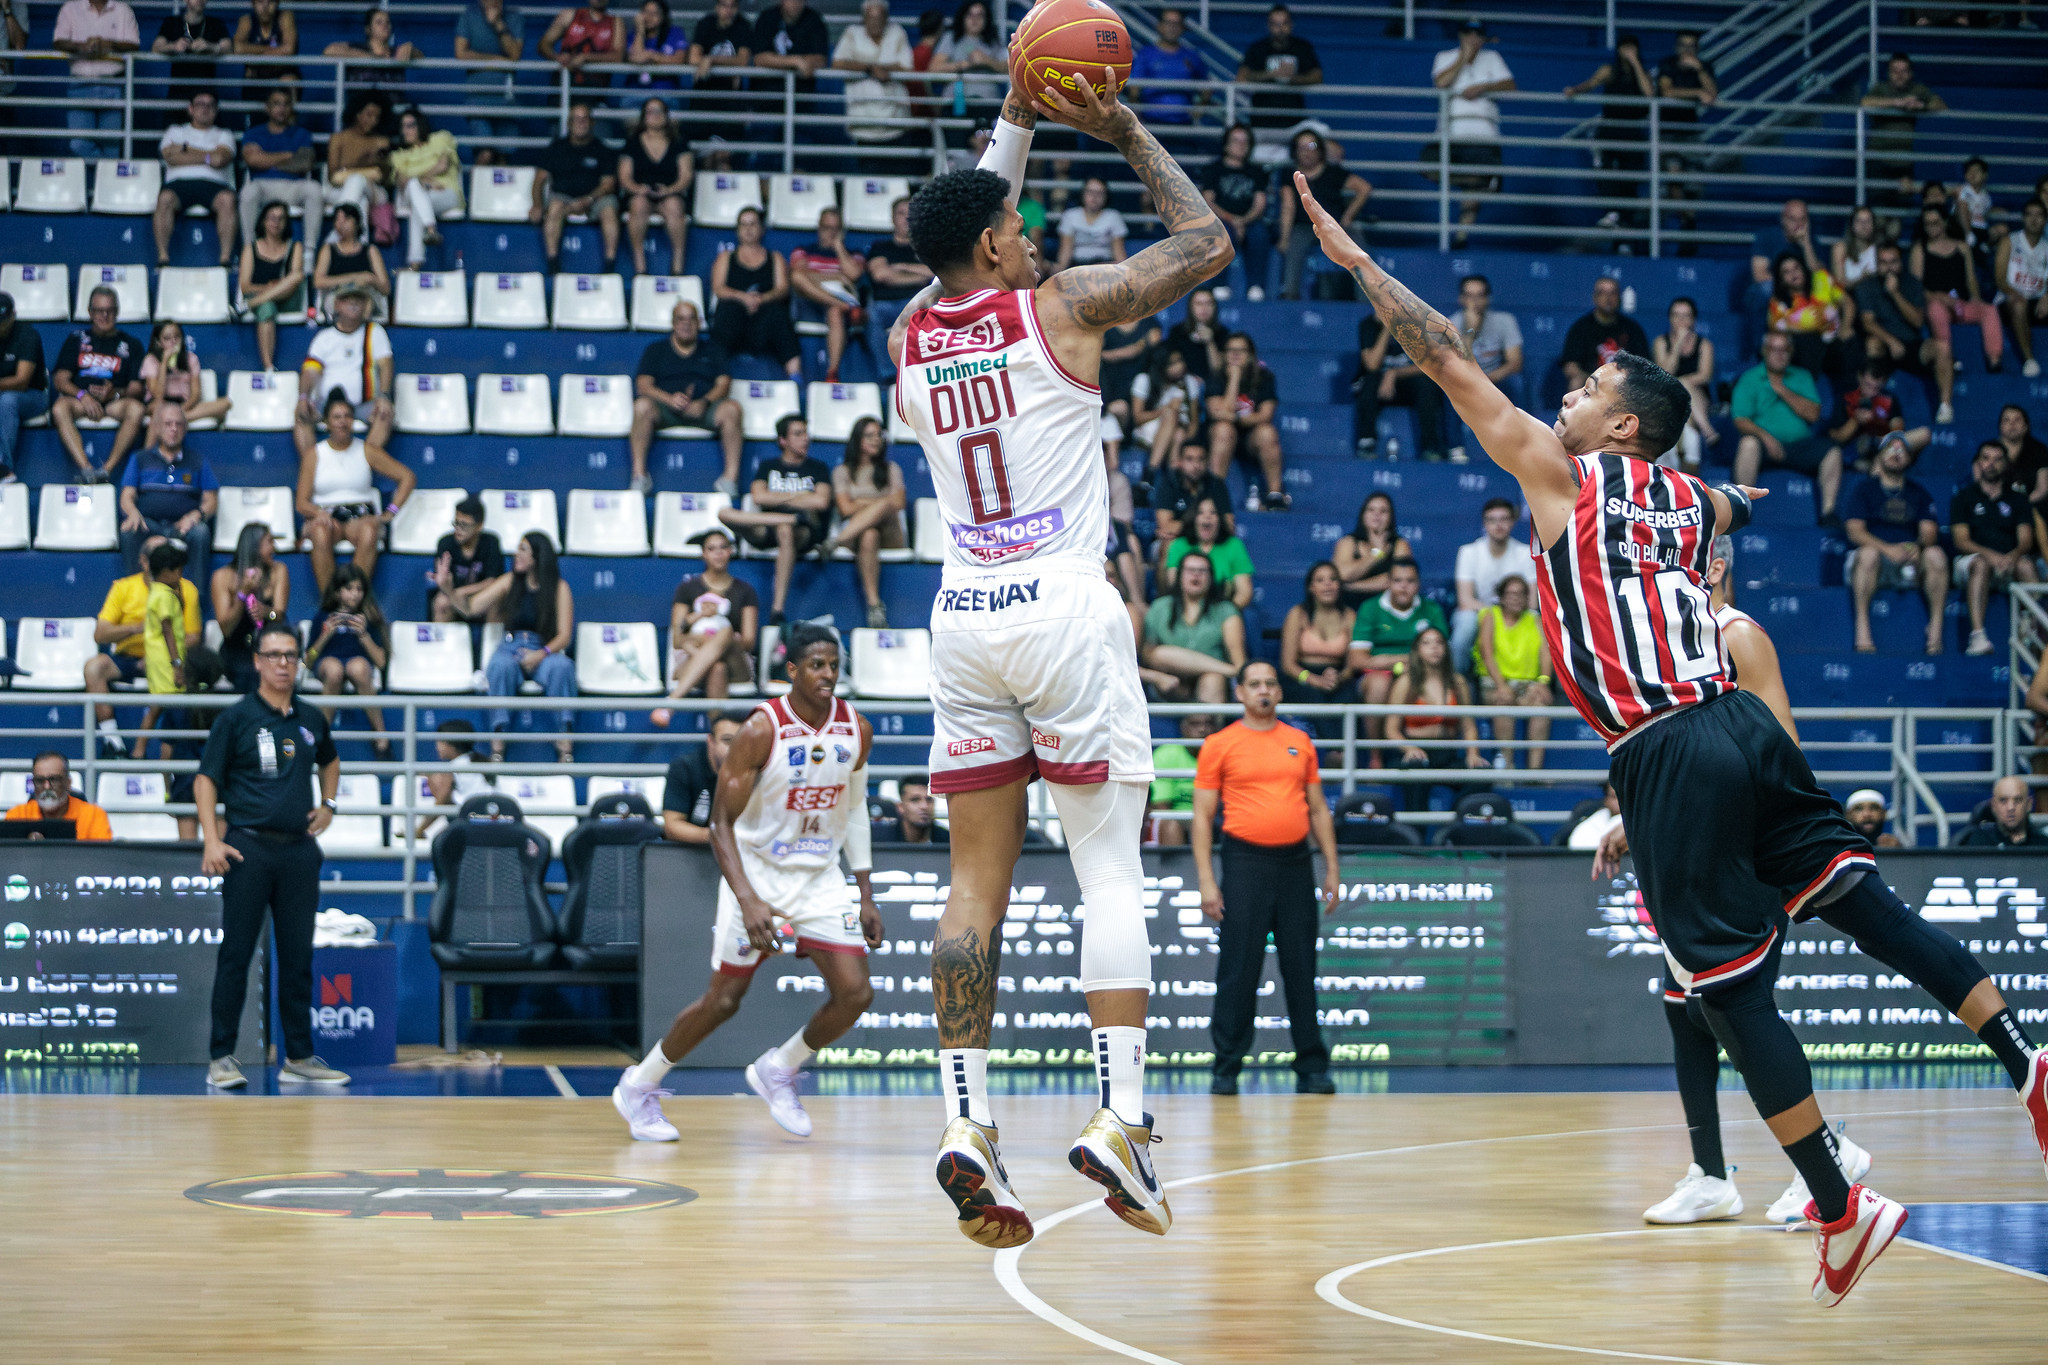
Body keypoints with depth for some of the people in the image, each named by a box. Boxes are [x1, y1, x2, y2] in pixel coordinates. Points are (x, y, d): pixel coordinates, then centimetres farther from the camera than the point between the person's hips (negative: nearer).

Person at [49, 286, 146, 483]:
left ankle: (108, 469, -40)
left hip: (115, 402, 0)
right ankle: (86, 469, -46)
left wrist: (115, 393, -17)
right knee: (60, 407, -35)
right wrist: (82, 395, -14)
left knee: (135, 408, -35)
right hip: (79, 399, 0)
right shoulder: (76, 339, 17)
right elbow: (60, 380, 6)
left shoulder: (131, 344, 15)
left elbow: (137, 388, 5)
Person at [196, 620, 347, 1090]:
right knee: (236, 954, -3)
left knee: (298, 958, 7)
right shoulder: (237, 717, -2)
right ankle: (222, 1058, 0)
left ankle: (299, 1058, 14)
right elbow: (206, 779, -2)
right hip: (249, 848, -4)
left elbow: (329, 761, 32)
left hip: (299, 849, 4)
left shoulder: (311, 719, 12)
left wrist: (328, 804, 17)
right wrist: (212, 839, -13)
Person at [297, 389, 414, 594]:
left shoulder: (367, 451, 10)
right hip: (325, 516, 0)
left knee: (369, 533, -37)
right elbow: (302, 503, 6)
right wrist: (318, 513, -16)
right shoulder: (314, 454, 10)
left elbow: (407, 478, 10)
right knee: (321, 533, -38)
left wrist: (390, 512, -1)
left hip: (361, 517, 0)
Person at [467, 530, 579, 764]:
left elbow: (564, 635, -4)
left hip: (546, 651, -1)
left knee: (561, 666, -36)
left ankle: (565, 745, -36)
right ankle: (498, 743, -39)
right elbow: (471, 606, 6)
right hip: (511, 649, 1)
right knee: (501, 665, -35)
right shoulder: (510, 582, 11)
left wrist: (542, 654, -22)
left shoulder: (559, 588, 3)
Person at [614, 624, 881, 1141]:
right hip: (757, 873, -5)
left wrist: (866, 895, 9)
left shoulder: (856, 731, -4)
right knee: (724, 998, -2)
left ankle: (778, 1070, 17)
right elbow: (721, 821, -18)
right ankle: (638, 1087, 18)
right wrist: (748, 900, -30)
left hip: (820, 876, 5)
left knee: (855, 994, -8)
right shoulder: (761, 730, -20)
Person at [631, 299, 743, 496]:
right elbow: (643, 385, 3)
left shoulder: (713, 349, 21)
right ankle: (639, 474, -31)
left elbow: (724, 384, 7)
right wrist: (669, 399, -18)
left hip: (703, 410, 1)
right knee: (642, 406, -34)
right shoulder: (656, 350, 17)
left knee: (731, 409, -31)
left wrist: (704, 402, -15)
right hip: (666, 410, -1)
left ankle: (731, 475, -32)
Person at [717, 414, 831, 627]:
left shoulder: (817, 468, 15)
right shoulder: (768, 466, 19)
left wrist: (778, 498, 3)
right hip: (765, 531, 2)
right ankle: (793, 518, -32)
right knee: (724, 513, -25)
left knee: (785, 531, -42)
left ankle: (777, 609, -43)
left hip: (806, 534, -2)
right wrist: (798, 496, 1)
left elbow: (821, 502, -2)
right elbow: (759, 497, 1)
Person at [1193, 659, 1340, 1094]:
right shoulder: (1220, 745, 3)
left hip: (1296, 862, 3)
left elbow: (1318, 809, 17)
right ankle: (1226, 1068, 2)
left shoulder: (1300, 743, 13)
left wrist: (1331, 869, 10)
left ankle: (1312, 1068, 8)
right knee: (1238, 970, -4)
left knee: (1301, 968, 4)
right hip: (1246, 860, -3)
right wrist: (1206, 880, -6)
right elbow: (1203, 817, 1)